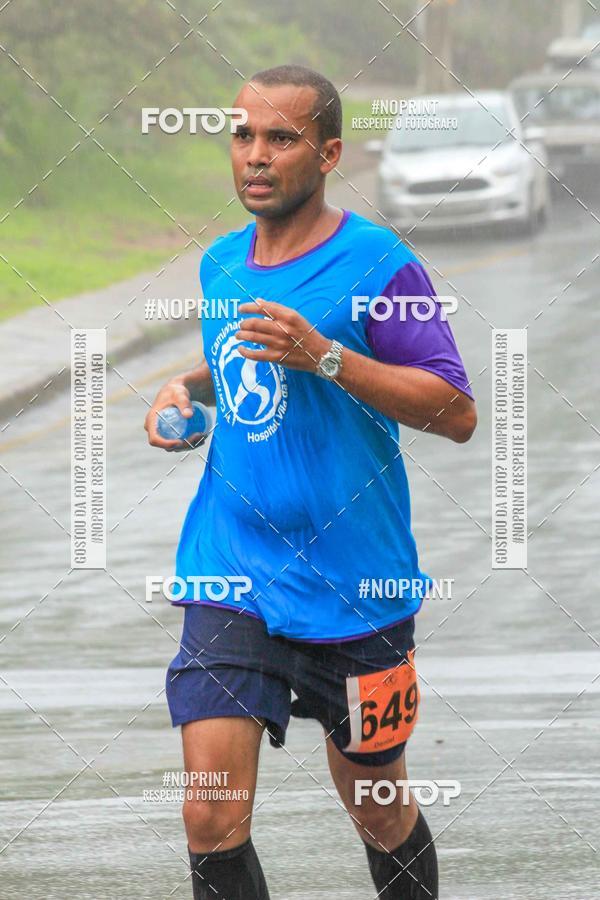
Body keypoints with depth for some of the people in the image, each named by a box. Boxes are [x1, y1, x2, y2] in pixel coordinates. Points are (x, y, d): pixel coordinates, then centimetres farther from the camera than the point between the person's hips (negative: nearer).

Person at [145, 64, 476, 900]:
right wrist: (187, 387, 7)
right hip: (232, 581, 4)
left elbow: (456, 412, -17)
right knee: (212, 821, -12)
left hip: (356, 590, -4)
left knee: (381, 816, 12)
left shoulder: (376, 263, -12)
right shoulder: (222, 264, 7)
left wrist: (323, 357, -26)